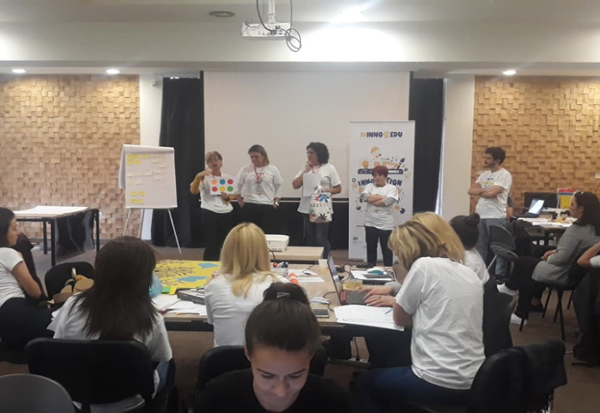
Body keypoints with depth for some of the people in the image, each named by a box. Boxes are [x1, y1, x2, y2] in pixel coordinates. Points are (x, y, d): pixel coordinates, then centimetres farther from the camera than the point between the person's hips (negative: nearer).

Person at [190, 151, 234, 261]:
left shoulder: (227, 177, 11)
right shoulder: (204, 177, -2)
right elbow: (193, 190, -18)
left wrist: (227, 198, -3)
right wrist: (198, 177, -33)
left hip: (226, 213, 5)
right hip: (210, 213, -4)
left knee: (224, 244, 9)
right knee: (211, 244, -4)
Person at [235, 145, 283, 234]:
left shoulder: (273, 169, 3)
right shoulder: (245, 169, 4)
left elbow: (278, 187, 7)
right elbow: (237, 187, 9)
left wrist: (276, 203, -1)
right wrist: (241, 204, 4)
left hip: (267, 207, -1)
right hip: (249, 207, 1)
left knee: (269, 234, 1)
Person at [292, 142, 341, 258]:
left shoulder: (329, 168, 0)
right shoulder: (305, 168, 10)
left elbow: (338, 189, 0)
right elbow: (295, 185, 1)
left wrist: (327, 190, -18)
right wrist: (306, 171, -5)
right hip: (306, 208, 4)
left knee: (321, 238, -8)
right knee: (311, 238, 11)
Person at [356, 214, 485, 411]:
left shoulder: (424, 265, -13)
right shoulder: (470, 274, 8)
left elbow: (400, 318, -4)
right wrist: (397, 297, 16)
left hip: (438, 383, -7)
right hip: (472, 381, 8)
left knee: (365, 382, 19)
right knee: (392, 370, 32)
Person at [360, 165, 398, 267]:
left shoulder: (391, 188, -1)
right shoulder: (369, 186, 7)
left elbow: (388, 201, -18)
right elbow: (364, 197, -12)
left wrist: (372, 199, -8)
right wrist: (382, 197, -11)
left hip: (386, 225, -3)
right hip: (370, 223, 3)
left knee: (387, 249, 6)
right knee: (371, 248, 12)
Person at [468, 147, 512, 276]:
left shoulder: (504, 175, -8)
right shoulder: (485, 174, 16)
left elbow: (491, 193, -19)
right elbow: (471, 191, 7)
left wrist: (479, 191, 0)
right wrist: (484, 190, -10)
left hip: (495, 217, -8)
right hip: (480, 216, 8)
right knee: (480, 246, 14)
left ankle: (499, 276, 5)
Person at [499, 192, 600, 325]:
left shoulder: (577, 229, -27)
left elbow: (562, 258, -27)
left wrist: (549, 258, -7)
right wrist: (556, 251, 9)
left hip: (564, 273, -9)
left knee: (522, 263, 8)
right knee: (533, 261, 23)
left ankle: (510, 287, 35)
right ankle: (534, 302, 27)